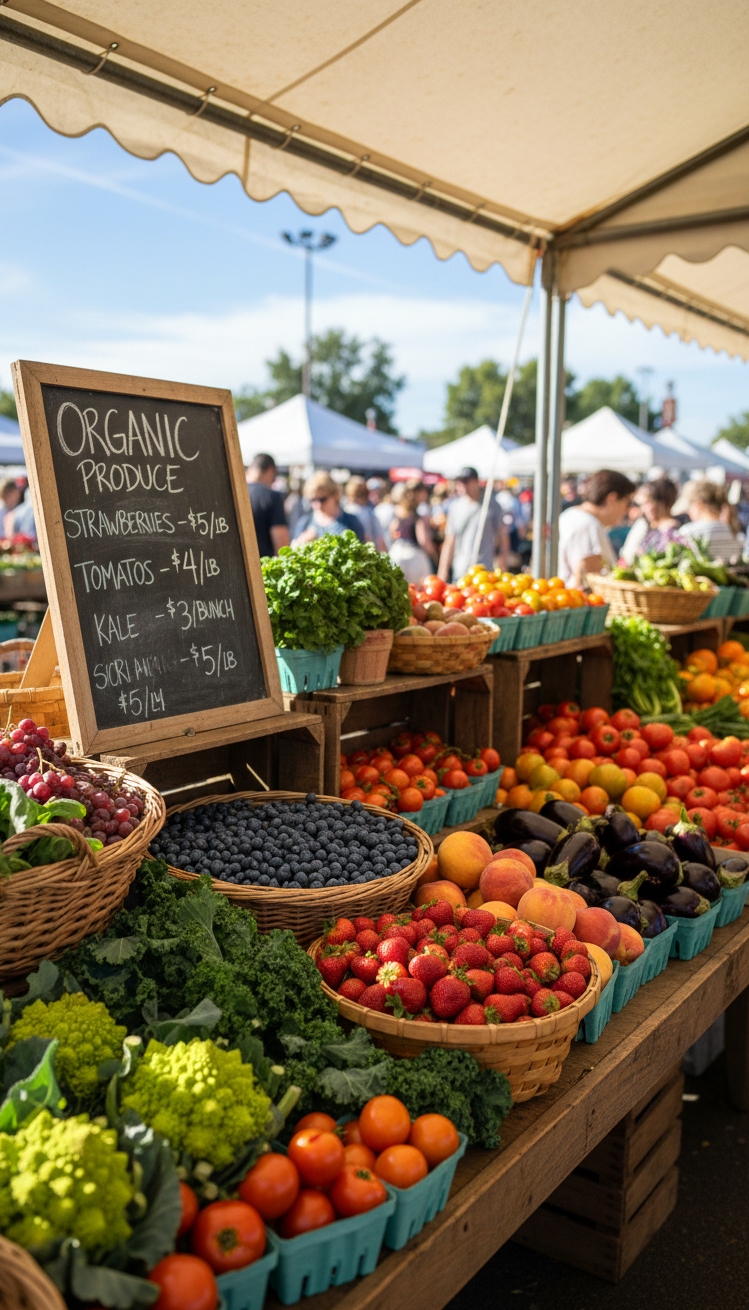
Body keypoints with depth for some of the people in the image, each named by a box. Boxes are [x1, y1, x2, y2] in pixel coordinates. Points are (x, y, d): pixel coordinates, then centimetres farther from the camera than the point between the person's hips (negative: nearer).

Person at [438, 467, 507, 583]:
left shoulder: (491, 505, 3)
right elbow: (449, 542, 12)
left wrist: (504, 568, 2)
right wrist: (443, 572, 6)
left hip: (485, 571, -2)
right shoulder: (455, 506, 9)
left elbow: (502, 536, 7)